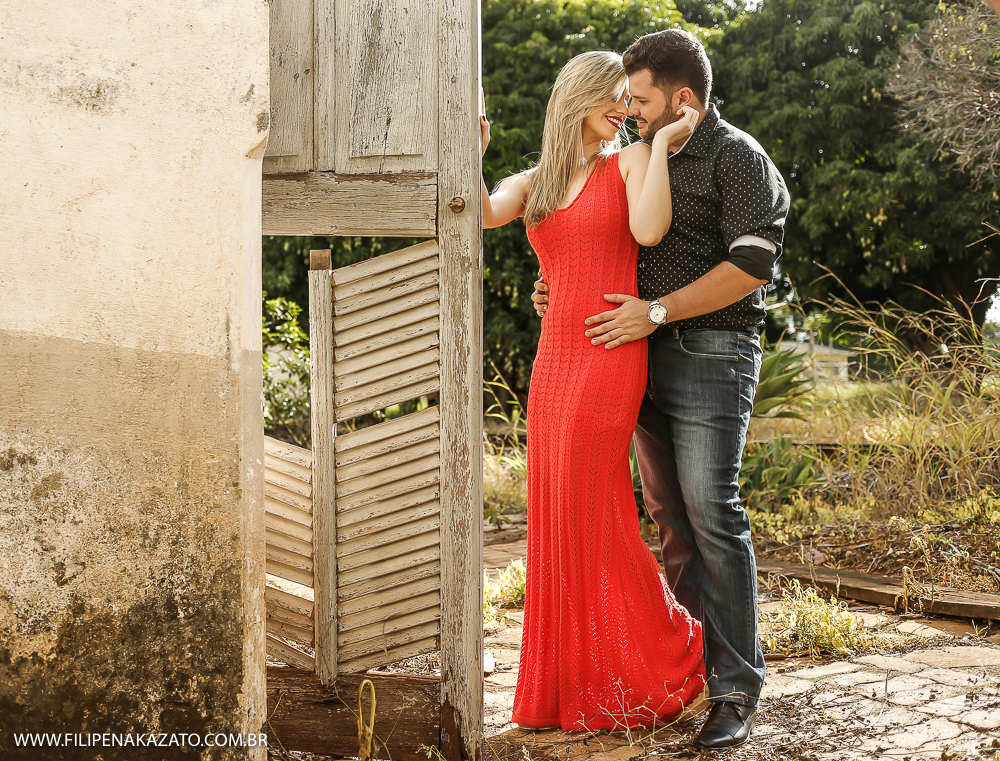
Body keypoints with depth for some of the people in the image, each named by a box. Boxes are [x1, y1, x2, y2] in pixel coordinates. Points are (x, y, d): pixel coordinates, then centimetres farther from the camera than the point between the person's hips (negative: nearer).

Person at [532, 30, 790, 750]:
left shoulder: (738, 157, -6)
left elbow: (750, 266, -16)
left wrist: (658, 311, -19)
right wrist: (560, 287, 11)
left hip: (710, 356, -8)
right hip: (648, 359, 8)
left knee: (712, 515, -12)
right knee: (670, 519, 8)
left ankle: (737, 691, -9)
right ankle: (695, 661, 16)